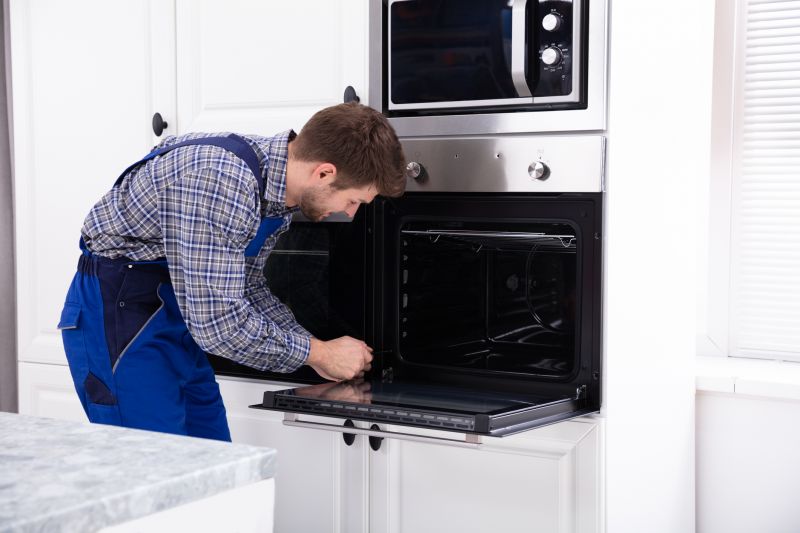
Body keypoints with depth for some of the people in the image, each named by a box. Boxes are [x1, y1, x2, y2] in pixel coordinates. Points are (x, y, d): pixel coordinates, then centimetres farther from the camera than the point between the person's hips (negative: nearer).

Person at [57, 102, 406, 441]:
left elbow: (246, 286, 11)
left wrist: (317, 349, 2)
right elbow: (218, 322, -31)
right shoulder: (219, 181, -31)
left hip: (178, 308, 9)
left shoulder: (280, 183, -2)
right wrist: (318, 353, -18)